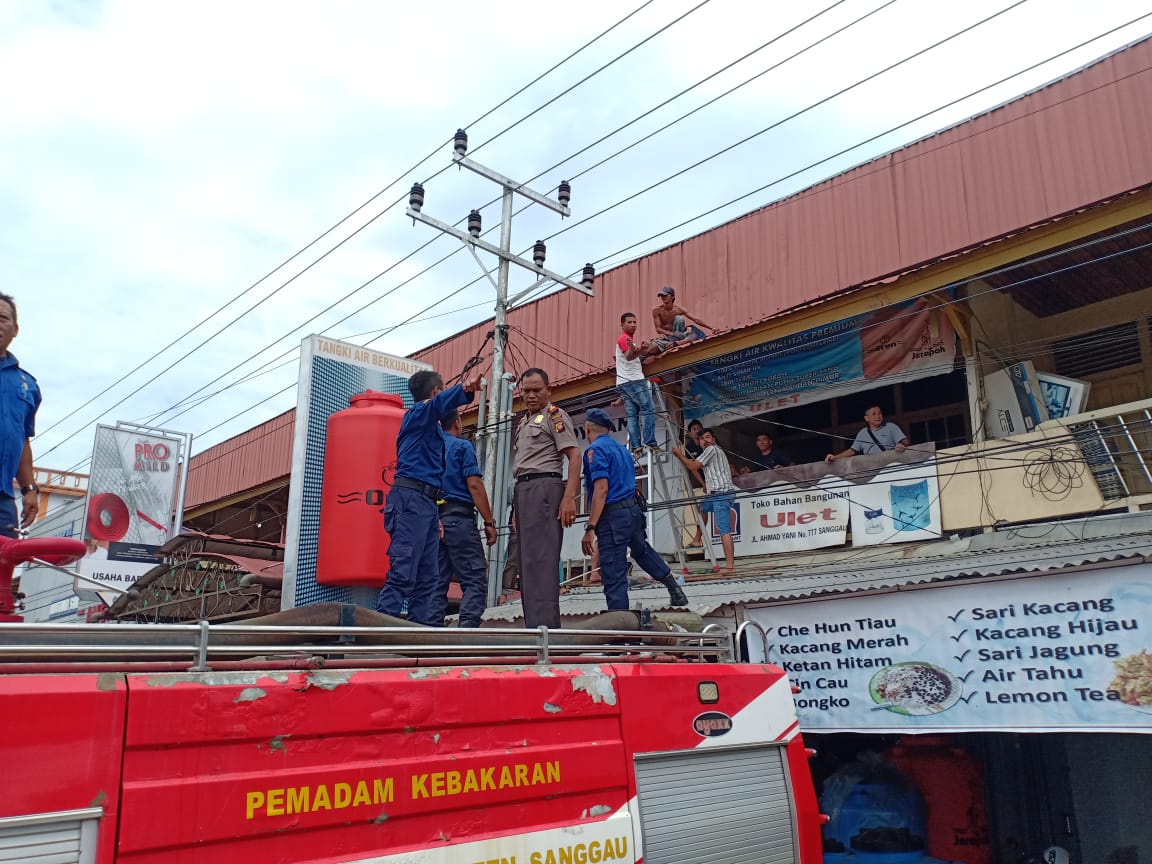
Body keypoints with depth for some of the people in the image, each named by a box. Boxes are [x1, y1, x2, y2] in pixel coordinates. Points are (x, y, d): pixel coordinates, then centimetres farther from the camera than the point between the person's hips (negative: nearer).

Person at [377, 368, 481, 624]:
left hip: (425, 503, 10)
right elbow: (440, 403, -24)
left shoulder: (431, 427, 26)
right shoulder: (418, 413, 0)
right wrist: (464, 389, -46)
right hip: (411, 498, -10)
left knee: (428, 579, 6)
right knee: (403, 575, -15)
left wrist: (435, 515, 25)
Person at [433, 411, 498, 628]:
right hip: (458, 517, -6)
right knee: (475, 579, -7)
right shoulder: (462, 446, 1)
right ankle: (468, 625, -21)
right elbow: (474, 484, -8)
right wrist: (489, 522, -7)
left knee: (437, 581, 7)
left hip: (433, 519, 6)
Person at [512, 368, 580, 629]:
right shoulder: (524, 422, 25)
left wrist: (569, 497, -20)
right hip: (522, 489, 9)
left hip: (543, 486, -9)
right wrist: (518, 504, 17)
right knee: (527, 560, 8)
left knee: (540, 558, -16)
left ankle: (542, 624, -20)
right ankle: (534, 622, 12)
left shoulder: (555, 415, 0)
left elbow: (574, 456, -9)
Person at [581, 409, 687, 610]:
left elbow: (601, 489, -19)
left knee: (613, 576, -5)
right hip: (633, 509, 9)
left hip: (613, 514, -9)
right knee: (642, 550, 30)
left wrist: (590, 529, -21)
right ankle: (674, 589, 40)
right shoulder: (621, 448, 16)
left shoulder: (596, 450, -10)